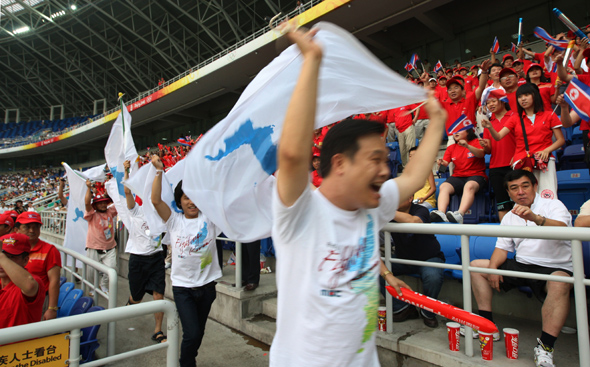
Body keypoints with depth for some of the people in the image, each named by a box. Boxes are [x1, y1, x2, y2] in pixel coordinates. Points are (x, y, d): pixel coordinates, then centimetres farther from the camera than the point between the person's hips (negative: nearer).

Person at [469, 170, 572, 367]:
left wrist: (535, 218, -46)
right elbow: (502, 248, 10)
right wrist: (493, 267, -9)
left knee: (560, 283, -39)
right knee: (476, 265, -2)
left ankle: (545, 346, -32)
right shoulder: (509, 217, 14)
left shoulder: (553, 205, -3)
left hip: (554, 267, -6)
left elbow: (562, 229, -26)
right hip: (521, 265, 6)